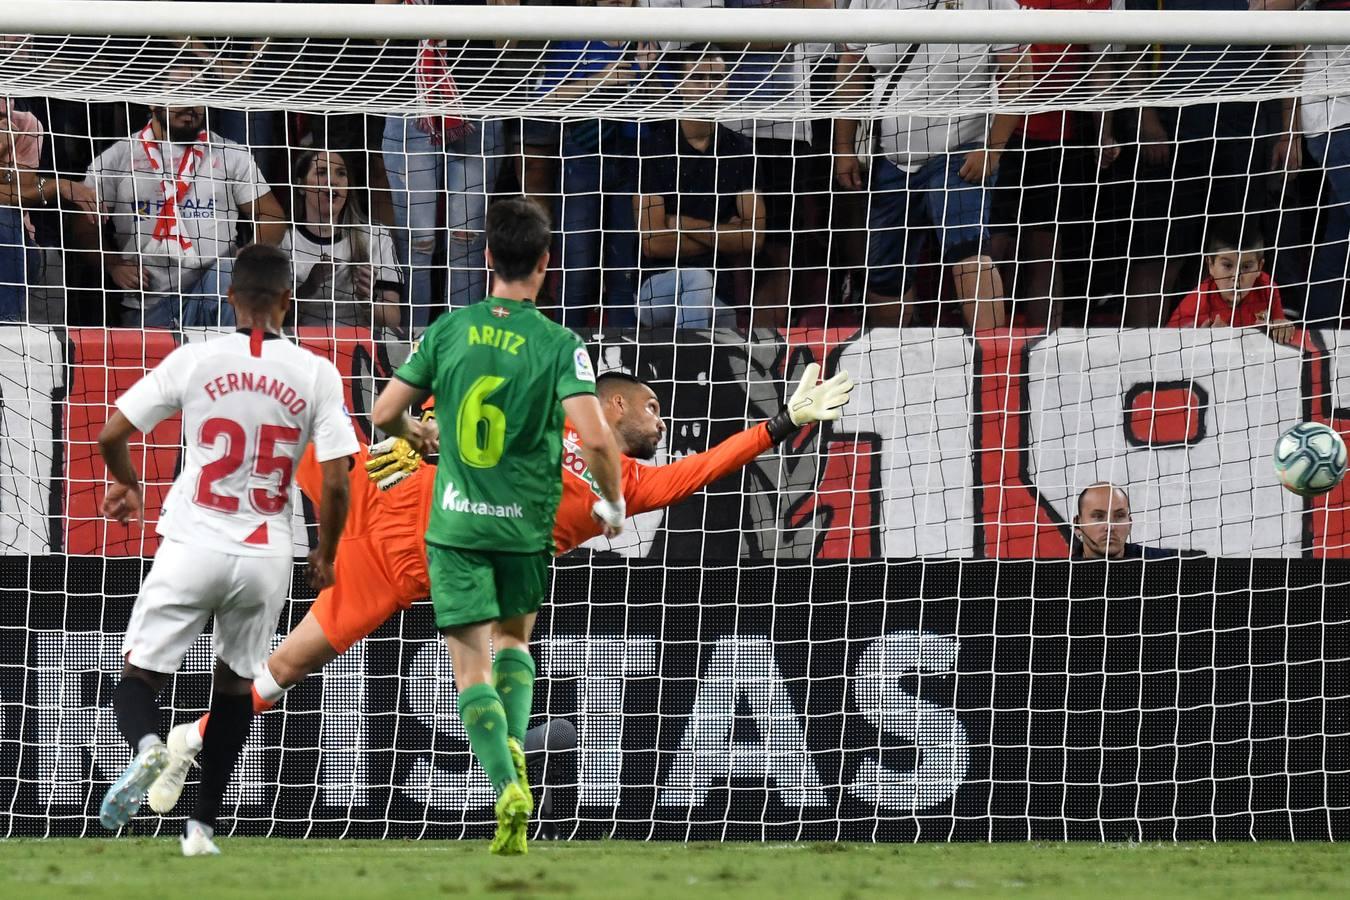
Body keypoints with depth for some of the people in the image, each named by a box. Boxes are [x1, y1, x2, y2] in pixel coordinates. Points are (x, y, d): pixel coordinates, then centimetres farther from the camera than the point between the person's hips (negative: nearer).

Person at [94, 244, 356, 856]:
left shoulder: (195, 360, -3)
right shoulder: (316, 374, -3)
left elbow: (112, 435, -2)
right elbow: (336, 482, -7)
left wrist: (127, 487, 20)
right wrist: (325, 556, 11)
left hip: (192, 547, -2)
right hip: (266, 555, 2)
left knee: (139, 675, 6)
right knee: (236, 683, 20)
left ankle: (145, 744, -28)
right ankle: (203, 825, 16)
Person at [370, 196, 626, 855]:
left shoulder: (449, 330, -4)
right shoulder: (560, 345, -11)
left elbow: (384, 413, 1)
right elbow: (596, 437, -21)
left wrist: (416, 435, 25)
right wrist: (612, 502, -1)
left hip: (455, 523, 0)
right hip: (526, 526, 0)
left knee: (472, 663, 1)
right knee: (514, 636, 26)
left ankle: (507, 784, -18)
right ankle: (513, 746, 5)